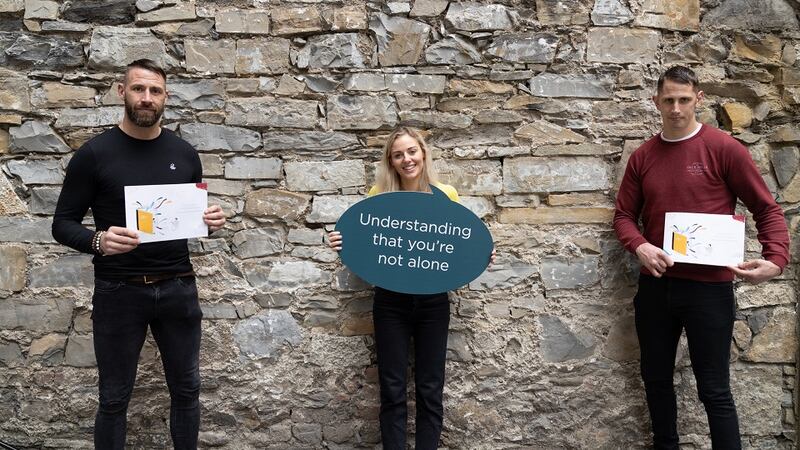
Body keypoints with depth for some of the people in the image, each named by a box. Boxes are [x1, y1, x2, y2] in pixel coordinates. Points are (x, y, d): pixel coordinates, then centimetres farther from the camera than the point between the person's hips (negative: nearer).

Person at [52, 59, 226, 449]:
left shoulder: (184, 153, 4)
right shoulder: (94, 153, -5)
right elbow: (63, 223, -3)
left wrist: (211, 221, -9)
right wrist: (97, 241, -23)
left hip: (178, 288, 3)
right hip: (118, 291, -2)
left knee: (186, 389, 14)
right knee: (114, 397, 11)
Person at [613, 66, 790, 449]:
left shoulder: (724, 149, -6)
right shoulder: (642, 157, 6)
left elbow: (767, 209, -2)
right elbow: (624, 215, 9)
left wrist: (775, 259, -17)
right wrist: (639, 247, -12)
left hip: (709, 288, -4)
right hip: (655, 286, 4)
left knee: (714, 390, 3)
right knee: (656, 379, 16)